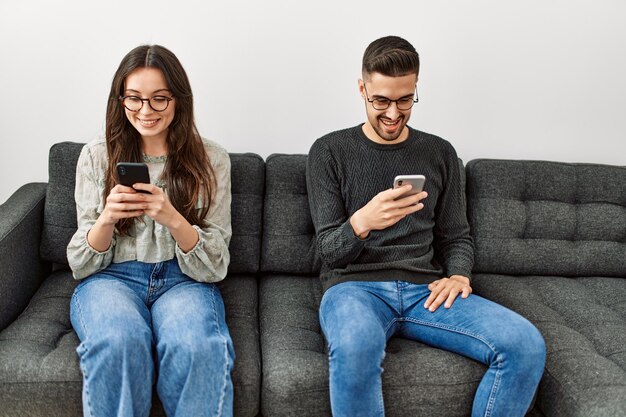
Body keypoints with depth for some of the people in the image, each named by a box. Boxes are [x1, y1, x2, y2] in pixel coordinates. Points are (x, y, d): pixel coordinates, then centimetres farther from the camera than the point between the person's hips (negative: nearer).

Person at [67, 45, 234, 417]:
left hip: (184, 281, 0)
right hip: (111, 278, 1)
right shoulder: (96, 156, 5)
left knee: (197, 347, -35)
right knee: (119, 341, -35)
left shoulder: (211, 159, 3)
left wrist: (173, 219, -21)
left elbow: (214, 267, -2)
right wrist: (107, 219, -17)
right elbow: (82, 264, 5)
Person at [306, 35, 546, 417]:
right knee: (355, 347, -40)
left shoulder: (440, 153, 14)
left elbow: (456, 236, 19)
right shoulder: (330, 152, 4)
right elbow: (329, 250, 0)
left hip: (426, 289, 3)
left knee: (526, 345, -22)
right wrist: (361, 223, -23)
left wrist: (459, 276, -4)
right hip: (355, 285, -3)